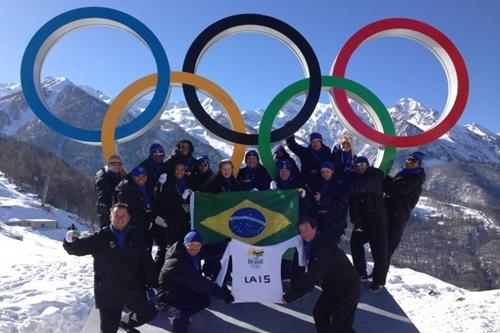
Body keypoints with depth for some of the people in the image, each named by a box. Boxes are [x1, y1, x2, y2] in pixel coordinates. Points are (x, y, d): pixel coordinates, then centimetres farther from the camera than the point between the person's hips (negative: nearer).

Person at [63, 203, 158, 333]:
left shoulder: (136, 236, -1)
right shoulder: (100, 237, -7)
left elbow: (147, 262, 2)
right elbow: (78, 247, -13)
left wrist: (152, 285, 1)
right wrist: (71, 242, -37)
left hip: (134, 290, 3)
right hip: (108, 293, -2)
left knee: (149, 312, 16)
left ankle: (125, 322, 42)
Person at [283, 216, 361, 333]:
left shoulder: (326, 248, -32)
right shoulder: (307, 244, -6)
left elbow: (312, 277, -33)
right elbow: (298, 268, 2)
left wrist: (290, 296, -27)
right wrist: (292, 291, -3)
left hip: (347, 289, -9)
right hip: (331, 287, 9)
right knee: (319, 314, 20)